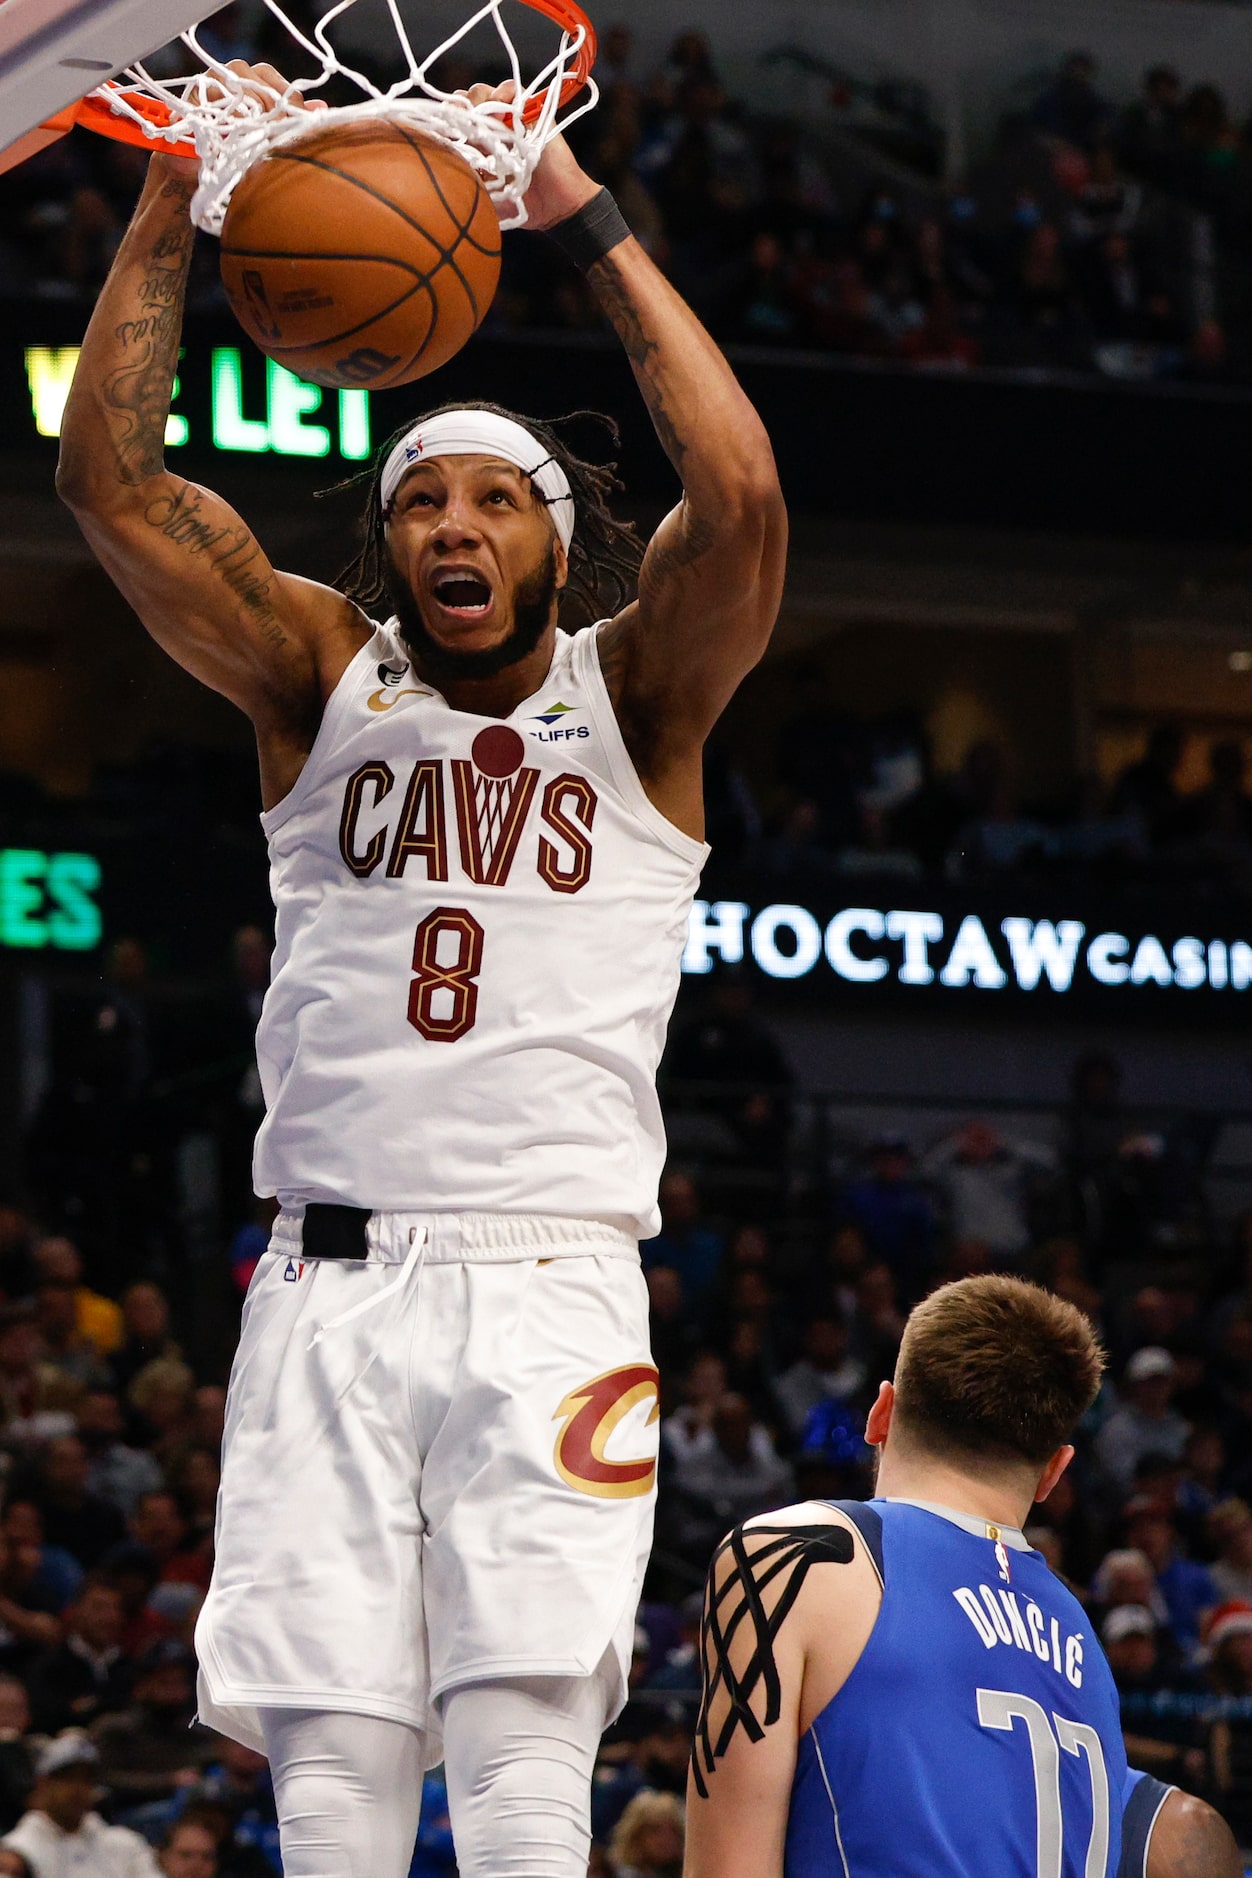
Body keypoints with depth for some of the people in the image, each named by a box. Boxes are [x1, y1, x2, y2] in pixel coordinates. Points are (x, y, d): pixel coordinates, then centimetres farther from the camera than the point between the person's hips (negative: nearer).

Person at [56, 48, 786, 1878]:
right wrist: (173, 198, -1)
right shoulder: (323, 679, 14)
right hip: (332, 1290, 2)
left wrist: (587, 219, -7)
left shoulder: (632, 698, 9)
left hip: (550, 1286, -2)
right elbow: (110, 477, 4)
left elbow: (739, 495, -10)